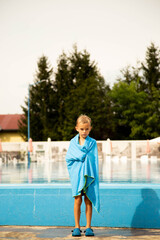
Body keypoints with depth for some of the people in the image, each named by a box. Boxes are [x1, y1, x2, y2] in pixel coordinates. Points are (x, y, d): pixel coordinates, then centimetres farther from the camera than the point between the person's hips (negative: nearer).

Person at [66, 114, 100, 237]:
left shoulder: (93, 142, 3)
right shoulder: (73, 142, 6)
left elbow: (95, 160, 0)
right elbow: (68, 157, -1)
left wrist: (95, 175, -7)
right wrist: (81, 157, -13)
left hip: (89, 175, 0)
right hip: (77, 175, 0)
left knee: (88, 201, 3)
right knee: (78, 200, 1)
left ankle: (88, 227, 12)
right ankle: (77, 227, 10)